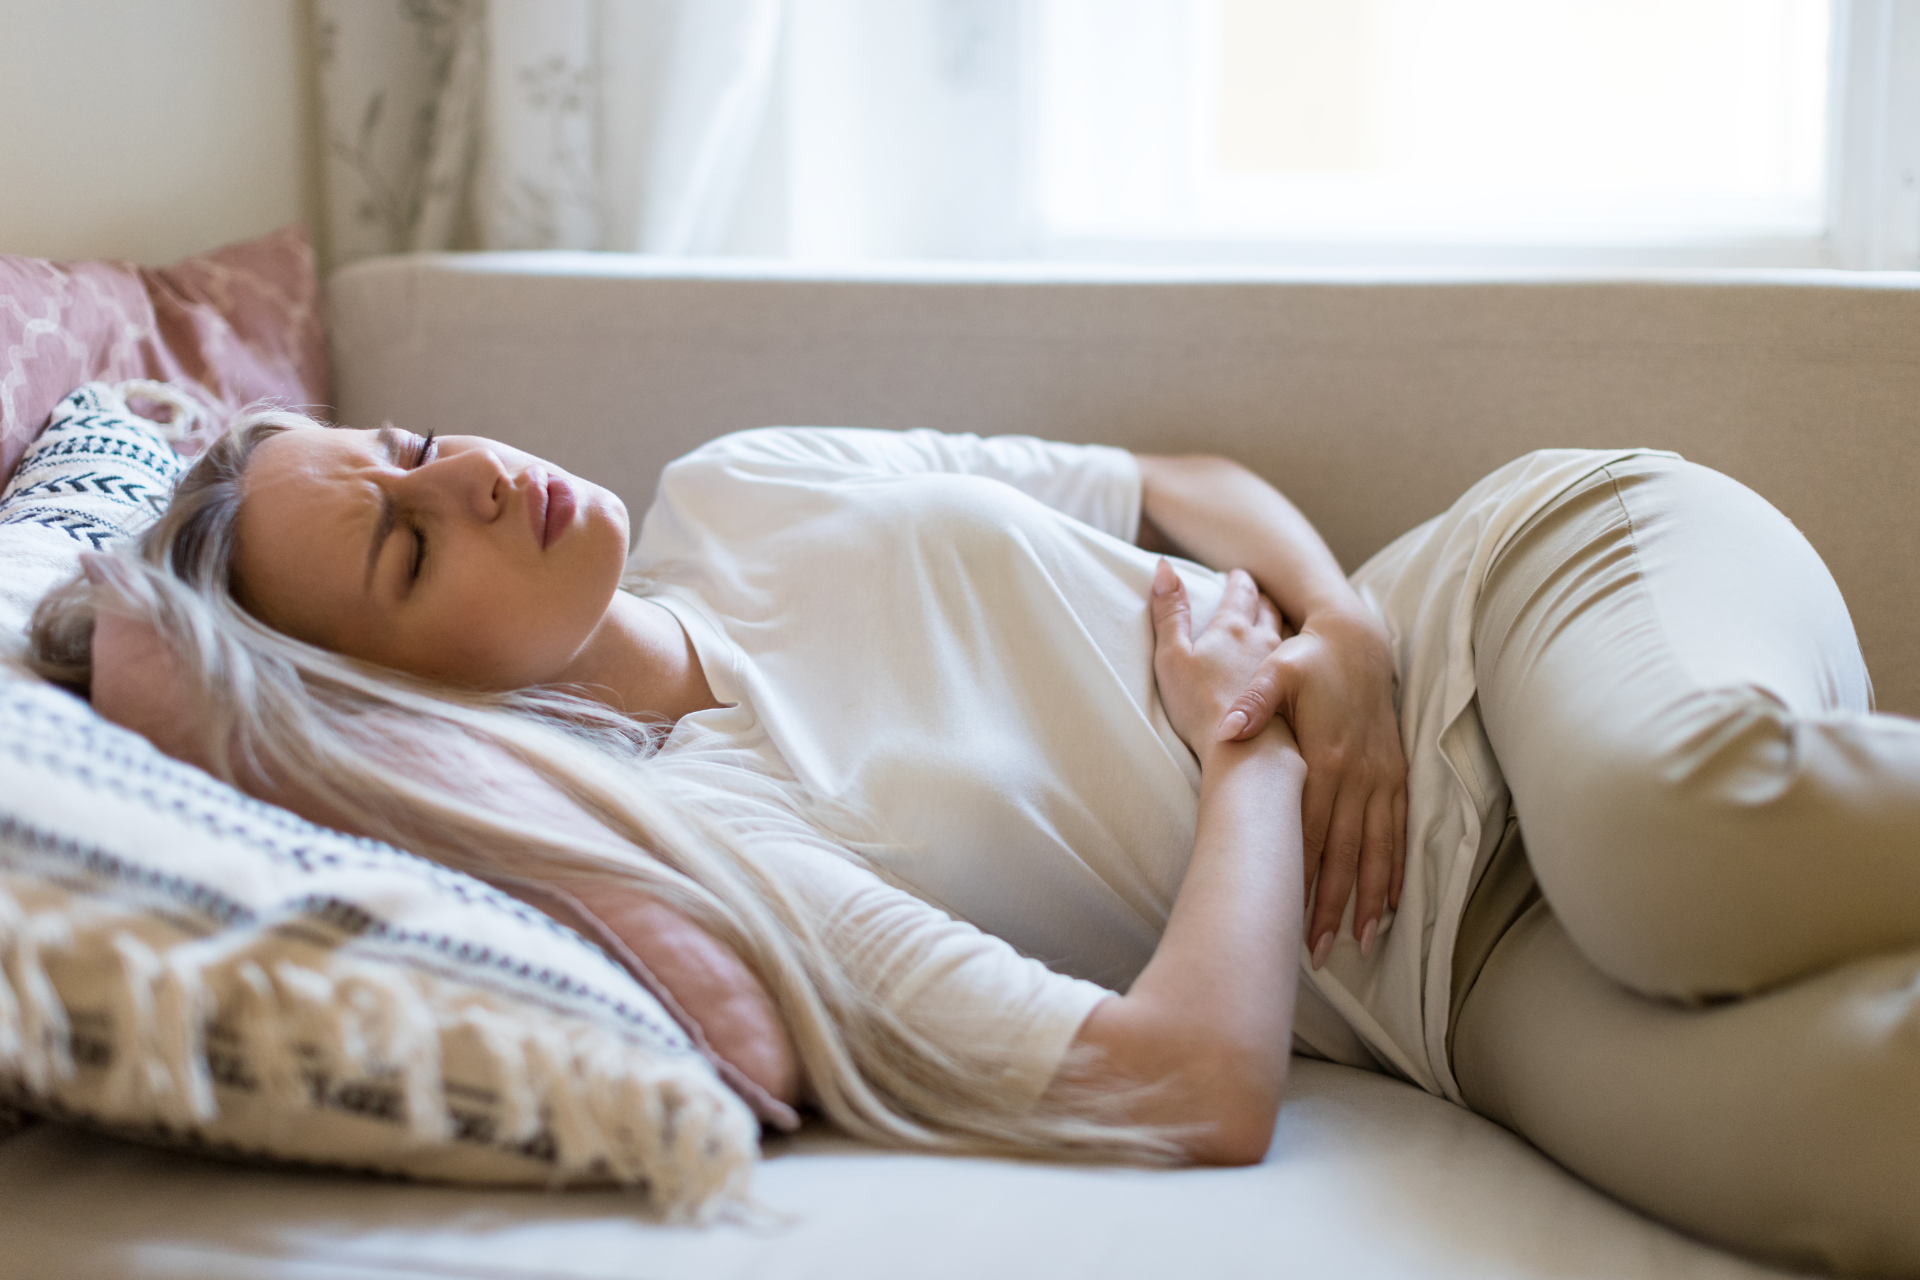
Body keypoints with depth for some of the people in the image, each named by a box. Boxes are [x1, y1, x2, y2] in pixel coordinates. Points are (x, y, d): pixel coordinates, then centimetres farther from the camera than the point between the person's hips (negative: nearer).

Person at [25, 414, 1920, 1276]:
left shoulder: (738, 491, 6)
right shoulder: (687, 847, -14)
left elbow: (1178, 480, 15)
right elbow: (1196, 1087, -23)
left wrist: (1339, 627, -6)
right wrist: (1243, 746, -11)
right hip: (1466, 973, -4)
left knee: (1684, 821, -35)